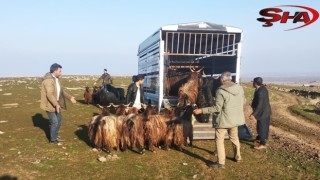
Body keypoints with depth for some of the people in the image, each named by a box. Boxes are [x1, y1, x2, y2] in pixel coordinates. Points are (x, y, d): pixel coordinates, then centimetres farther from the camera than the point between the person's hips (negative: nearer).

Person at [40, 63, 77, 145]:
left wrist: (70, 97, 16)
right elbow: (50, 94, -31)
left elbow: (61, 91, 18)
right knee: (54, 122, -5)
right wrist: (56, 104, -38)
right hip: (49, 104, -10)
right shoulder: (48, 80, -23)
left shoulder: (56, 79, 9)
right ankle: (53, 140, 11)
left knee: (59, 119, 18)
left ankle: (55, 137, 32)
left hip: (56, 103, 10)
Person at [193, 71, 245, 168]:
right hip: (236, 118, 7)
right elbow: (243, 102, 10)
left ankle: (221, 162, 7)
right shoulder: (240, 88, -1)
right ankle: (237, 156, 39)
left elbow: (217, 108, -20)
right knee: (234, 137, 25)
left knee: (219, 140, 5)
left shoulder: (221, 91, -19)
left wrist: (201, 110, -17)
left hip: (224, 120, -7)